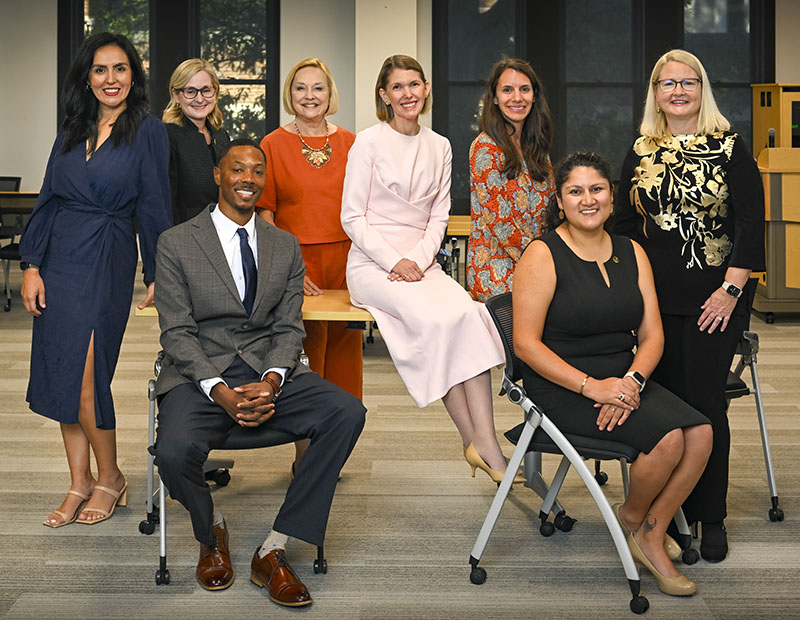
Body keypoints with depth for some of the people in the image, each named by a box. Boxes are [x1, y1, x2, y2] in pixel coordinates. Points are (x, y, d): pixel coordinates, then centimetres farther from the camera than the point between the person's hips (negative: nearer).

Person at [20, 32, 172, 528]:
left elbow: (154, 208, -4)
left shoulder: (148, 132, -2)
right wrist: (32, 265, 4)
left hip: (108, 262, -6)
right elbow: (49, 201, 11)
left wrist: (158, 277, -6)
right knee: (59, 376, 7)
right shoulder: (72, 132, 12)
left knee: (85, 381, -8)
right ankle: (80, 484, 18)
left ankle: (110, 479, 13)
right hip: (59, 259, 6)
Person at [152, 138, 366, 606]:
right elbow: (177, 333, -3)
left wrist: (270, 382, -14)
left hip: (268, 370, 3)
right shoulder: (176, 243, 3)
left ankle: (273, 552, -16)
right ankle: (212, 532, 5)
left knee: (348, 412, -24)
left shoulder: (286, 247, 13)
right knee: (174, 452, -33)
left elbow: (289, 328, 7)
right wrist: (220, 392, -19)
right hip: (201, 374, -3)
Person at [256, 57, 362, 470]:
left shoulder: (349, 143, 10)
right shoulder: (273, 146, 2)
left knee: (341, 348, 5)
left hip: (344, 262, 3)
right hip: (296, 262, -3)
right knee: (303, 351, -2)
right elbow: (264, 214, -1)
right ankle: (304, 451, 11)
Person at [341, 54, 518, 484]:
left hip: (419, 262, 4)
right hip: (372, 264, -4)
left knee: (468, 312, -26)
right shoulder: (369, 142, 0)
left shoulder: (439, 147, 14)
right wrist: (394, 261, -13)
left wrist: (417, 260, -6)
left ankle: (486, 441, -31)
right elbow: (352, 218, -2)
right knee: (435, 320, -30)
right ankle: (473, 440, -20)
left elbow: (439, 217, 13)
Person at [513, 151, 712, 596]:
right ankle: (633, 517, 7)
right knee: (669, 437, -23)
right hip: (562, 388, -6)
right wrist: (591, 386, -21)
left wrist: (631, 382, -14)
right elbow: (526, 344, -13)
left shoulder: (632, 253, 10)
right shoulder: (543, 256, -7)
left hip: (625, 381, 6)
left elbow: (652, 334, 7)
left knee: (701, 433, -17)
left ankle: (652, 534, 1)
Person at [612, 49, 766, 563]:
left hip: (715, 298, -2)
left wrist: (731, 289, -9)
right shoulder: (641, 153, 10)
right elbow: (624, 225, 14)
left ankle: (711, 518, 11)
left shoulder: (730, 147, 1)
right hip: (656, 297, 3)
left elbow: (752, 223, -3)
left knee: (705, 402, -3)